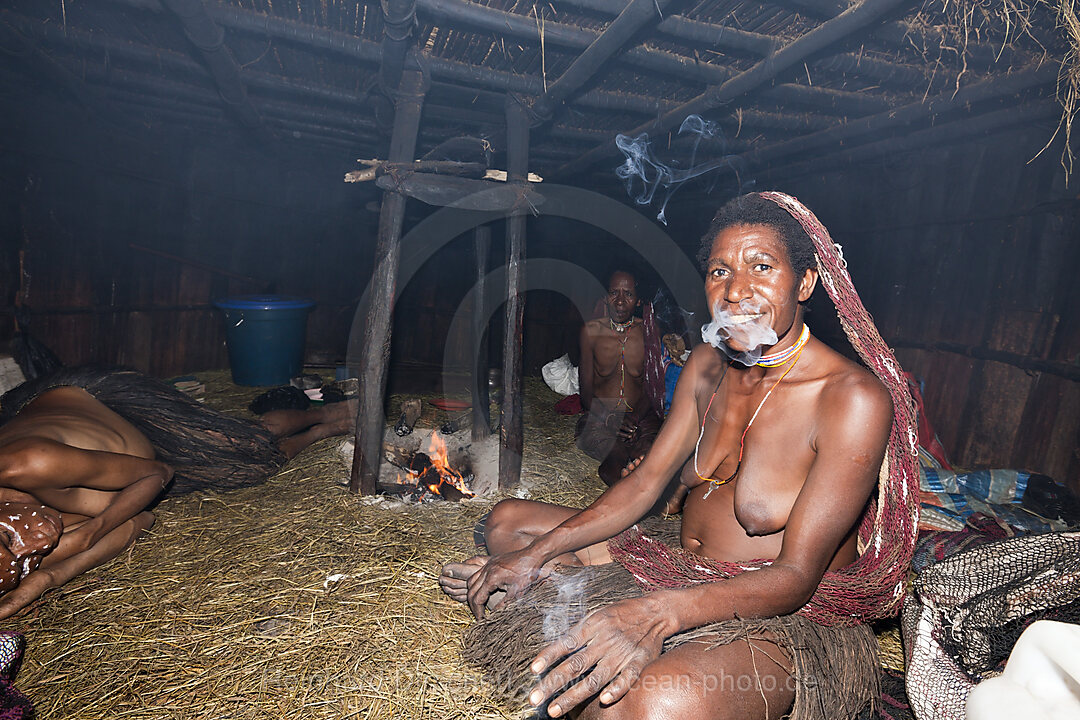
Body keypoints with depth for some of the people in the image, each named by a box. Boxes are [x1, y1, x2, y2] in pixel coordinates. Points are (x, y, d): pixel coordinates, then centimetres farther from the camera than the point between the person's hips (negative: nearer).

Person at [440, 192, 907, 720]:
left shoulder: (854, 399, -20)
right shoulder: (707, 365, 1)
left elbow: (796, 575, -22)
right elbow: (643, 484, 2)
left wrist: (656, 613, -39)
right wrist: (537, 553, -8)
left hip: (791, 618, -6)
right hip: (682, 574, 7)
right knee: (508, 520, 9)